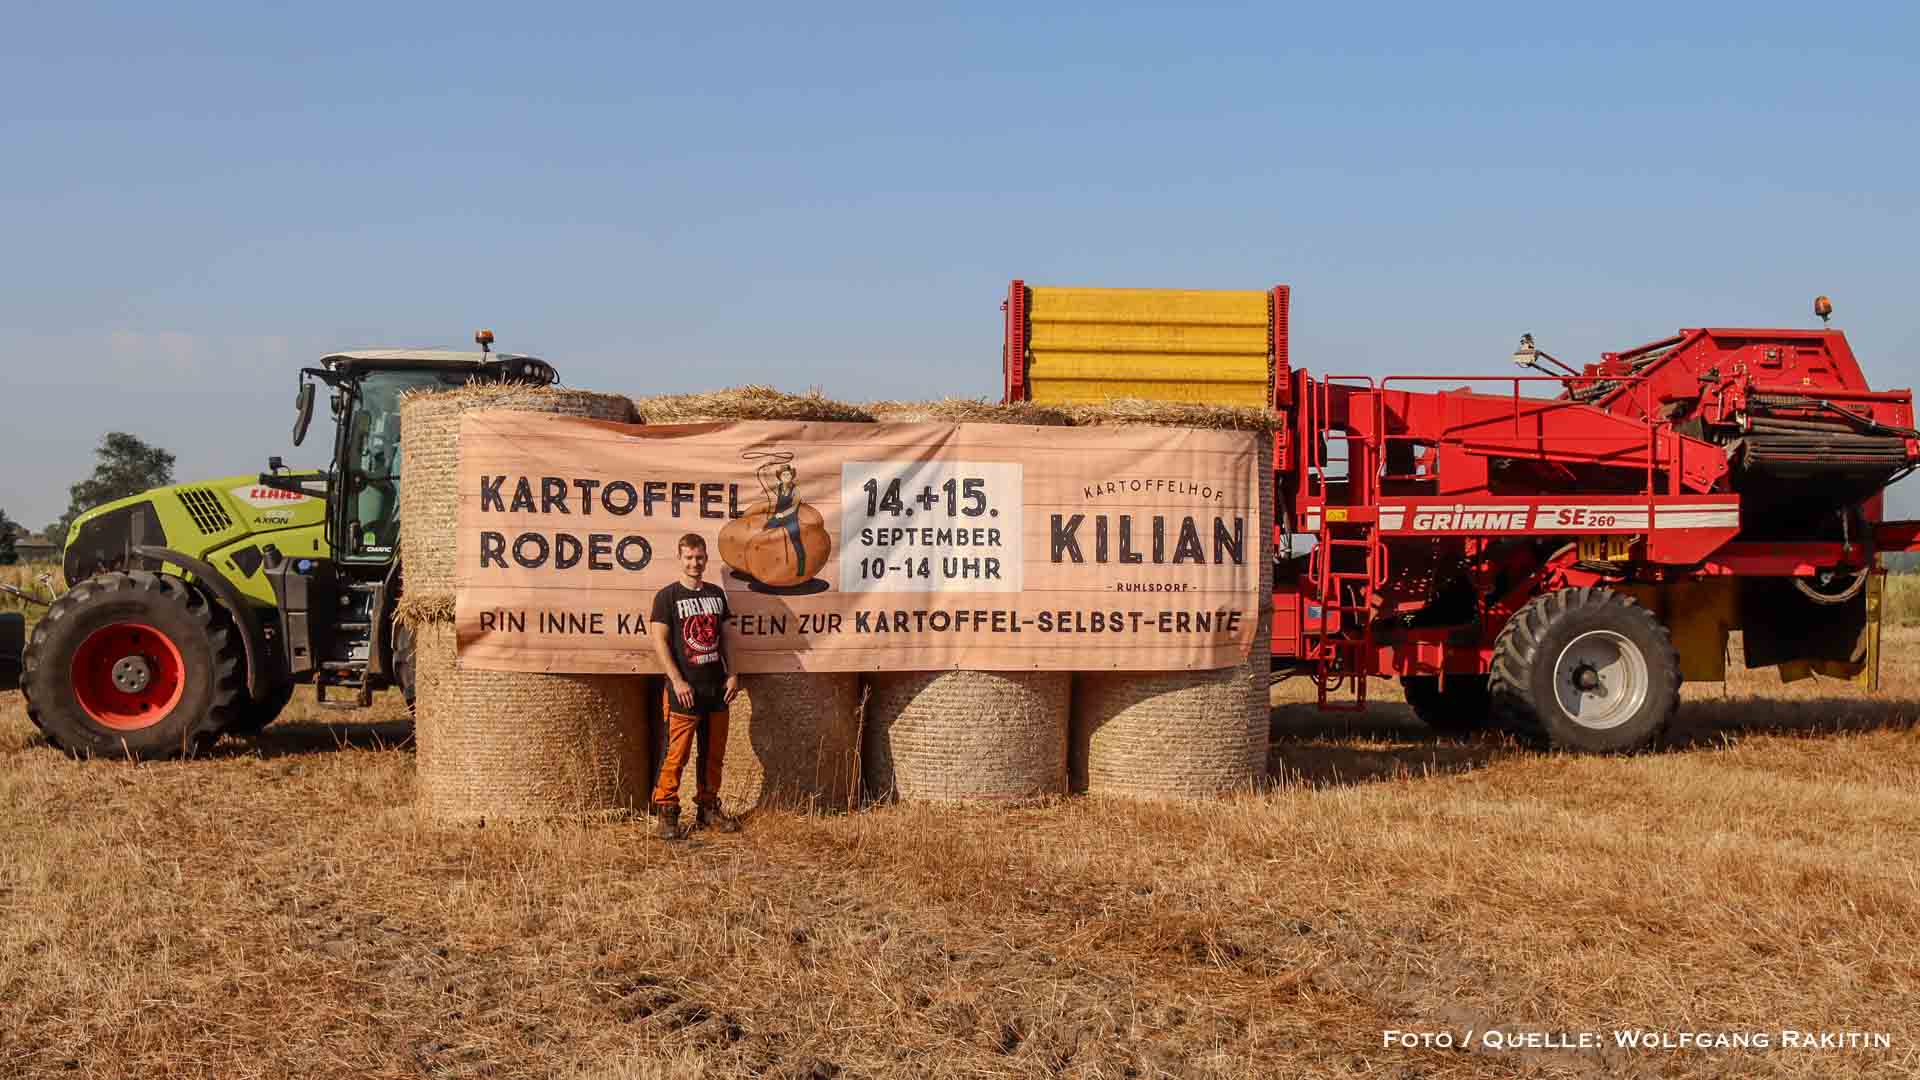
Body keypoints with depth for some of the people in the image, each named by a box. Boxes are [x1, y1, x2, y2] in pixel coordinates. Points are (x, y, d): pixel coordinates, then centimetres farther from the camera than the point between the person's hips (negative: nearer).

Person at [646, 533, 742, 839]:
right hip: (685, 690, -5)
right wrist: (677, 681, -15)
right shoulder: (667, 596, -3)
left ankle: (708, 809, 22)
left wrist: (732, 674, 7)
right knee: (677, 754, -7)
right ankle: (665, 813, 1)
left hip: (716, 688, 5)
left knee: (713, 753, 11)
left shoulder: (716, 593, 13)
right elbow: (659, 641, -8)